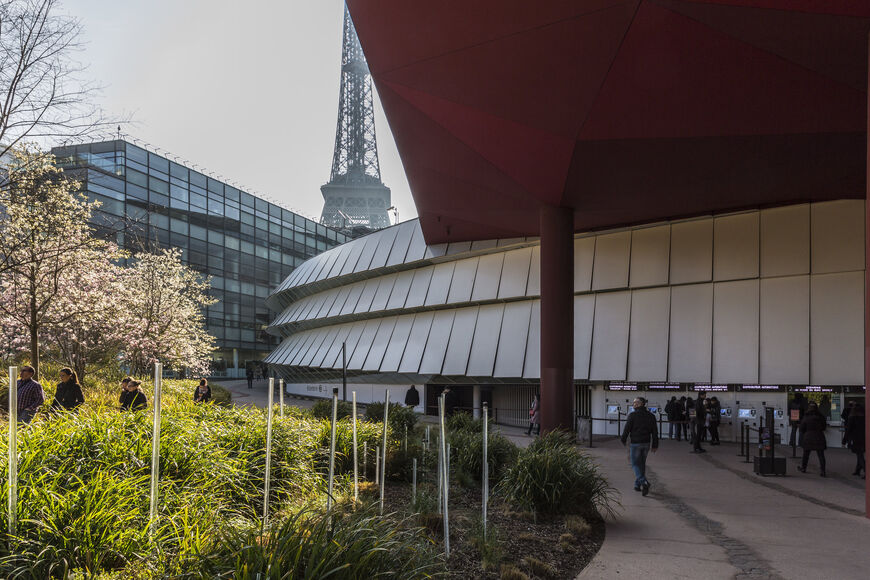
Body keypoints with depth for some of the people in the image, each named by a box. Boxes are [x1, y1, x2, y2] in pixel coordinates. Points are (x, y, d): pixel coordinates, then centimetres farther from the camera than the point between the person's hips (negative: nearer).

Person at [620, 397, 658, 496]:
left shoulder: (632, 415, -11)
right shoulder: (651, 416, 5)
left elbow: (627, 429, -8)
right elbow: (655, 431, 5)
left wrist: (623, 440, 8)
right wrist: (655, 445, 9)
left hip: (635, 443, -5)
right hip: (646, 443, 5)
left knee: (635, 464, 0)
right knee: (642, 464, 17)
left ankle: (644, 482, -19)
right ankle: (638, 485, 22)